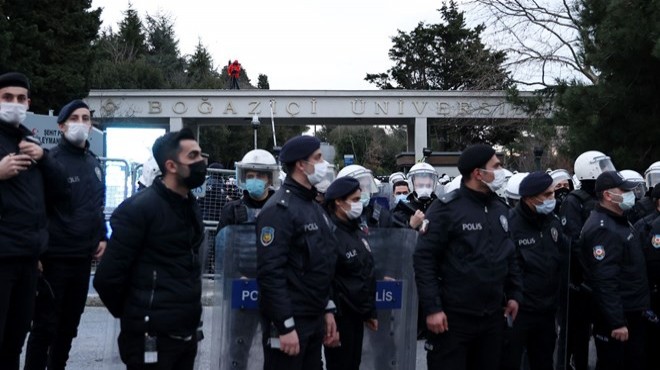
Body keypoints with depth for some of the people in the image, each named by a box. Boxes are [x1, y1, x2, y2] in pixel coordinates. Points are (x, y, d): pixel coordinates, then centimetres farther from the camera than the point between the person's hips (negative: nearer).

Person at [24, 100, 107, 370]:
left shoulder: (94, 163, 13)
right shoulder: (51, 160, -10)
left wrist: (102, 237, 11)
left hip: (83, 257, 7)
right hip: (55, 257, -7)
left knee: (69, 325, 15)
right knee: (45, 326, -1)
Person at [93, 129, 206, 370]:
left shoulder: (191, 207, 13)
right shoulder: (140, 208, -12)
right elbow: (107, 277, -13)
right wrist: (134, 315, 0)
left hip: (187, 333, 8)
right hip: (153, 337, -7)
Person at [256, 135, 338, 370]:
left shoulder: (315, 207, 15)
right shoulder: (279, 209, -15)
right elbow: (270, 273, -21)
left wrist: (328, 310, 17)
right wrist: (286, 326, -23)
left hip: (315, 319, 9)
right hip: (289, 321, -9)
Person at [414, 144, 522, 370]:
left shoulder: (500, 208, 11)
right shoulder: (446, 209, -12)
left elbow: (510, 256, 19)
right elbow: (424, 259, -14)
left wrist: (514, 294, 11)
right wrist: (432, 308, -18)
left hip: (493, 316, 7)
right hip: (453, 317, -7)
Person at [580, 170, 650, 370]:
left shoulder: (620, 221, 12)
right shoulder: (602, 229, -22)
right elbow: (605, 281, -27)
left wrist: (641, 306, 19)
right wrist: (616, 322, -28)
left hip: (633, 312, 10)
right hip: (616, 317, -10)